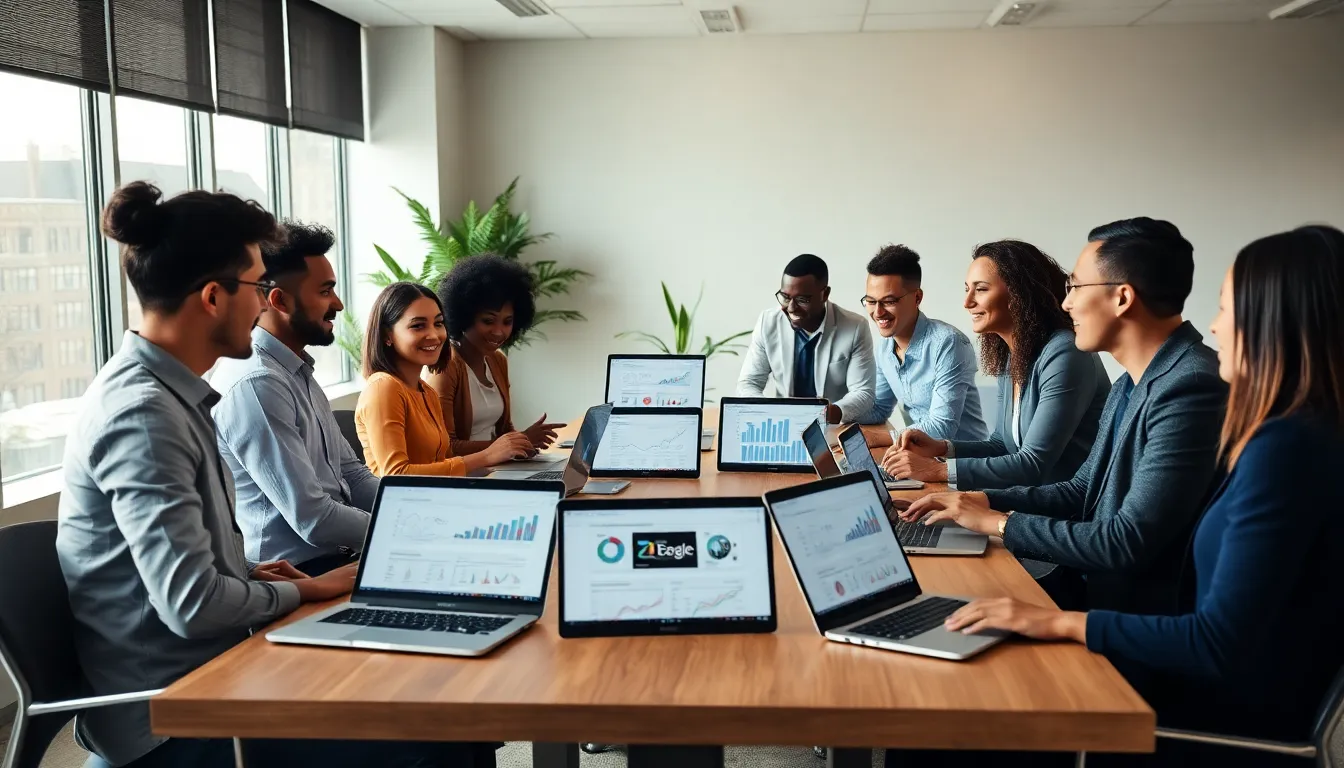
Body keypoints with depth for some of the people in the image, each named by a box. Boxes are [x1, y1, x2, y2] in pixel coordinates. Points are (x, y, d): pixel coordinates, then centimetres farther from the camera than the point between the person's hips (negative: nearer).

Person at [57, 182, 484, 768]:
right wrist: (302, 591, -10)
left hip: (202, 672, 9)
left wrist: (247, 574, 3)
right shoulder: (142, 413, -22)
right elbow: (192, 605, -25)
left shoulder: (163, 391, 8)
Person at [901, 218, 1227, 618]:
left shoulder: (1191, 387, -22)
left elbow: (1129, 543, -25)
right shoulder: (1131, 384, 11)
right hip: (1090, 583, 8)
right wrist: (980, 501, 4)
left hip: (1141, 612, -8)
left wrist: (1000, 522, -14)